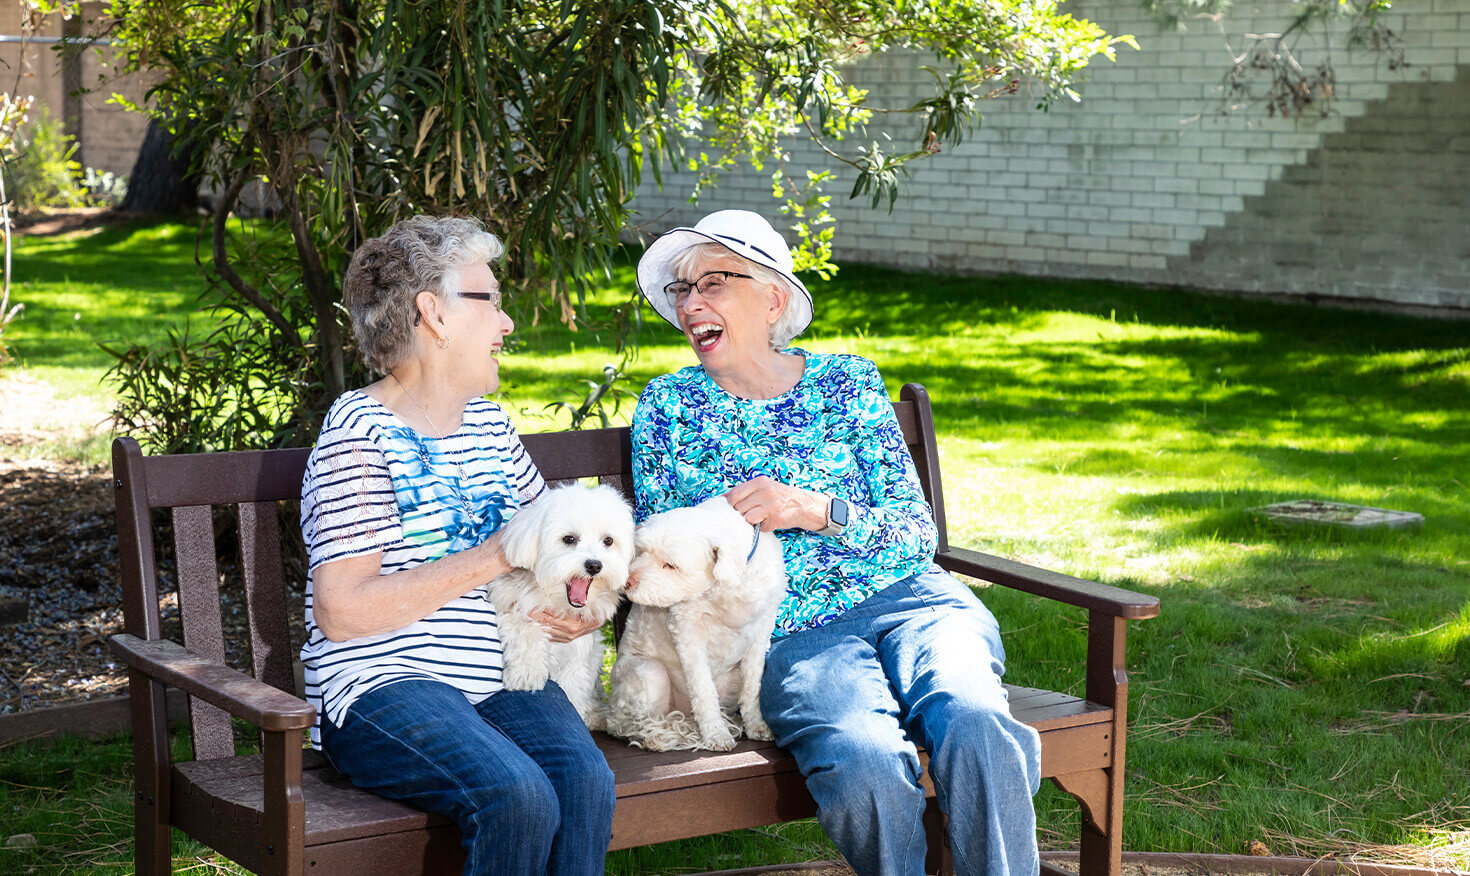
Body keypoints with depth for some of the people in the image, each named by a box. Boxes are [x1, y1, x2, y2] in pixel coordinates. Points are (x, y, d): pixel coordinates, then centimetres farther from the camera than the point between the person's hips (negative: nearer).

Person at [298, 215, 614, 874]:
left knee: (585, 780, -25)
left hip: (498, 673, 6)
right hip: (385, 685, -6)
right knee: (519, 798, -31)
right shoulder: (360, 430, -5)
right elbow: (341, 611, -15)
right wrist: (494, 556, -13)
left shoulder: (490, 424, 18)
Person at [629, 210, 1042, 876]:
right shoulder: (668, 406, 12)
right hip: (791, 634, -1)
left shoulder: (847, 382, 12)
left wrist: (813, 509, -11)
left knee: (973, 726, -33)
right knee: (864, 763, -34)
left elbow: (919, 535, 6)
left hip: (907, 598, 1)